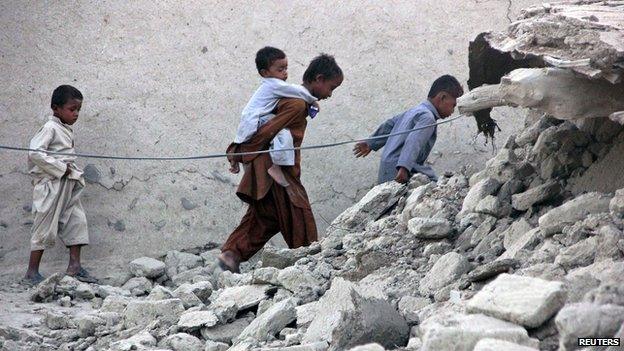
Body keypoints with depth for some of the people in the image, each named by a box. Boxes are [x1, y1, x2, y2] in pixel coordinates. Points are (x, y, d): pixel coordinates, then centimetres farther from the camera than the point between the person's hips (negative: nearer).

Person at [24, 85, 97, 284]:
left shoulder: (67, 130, 14)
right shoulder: (50, 128, -12)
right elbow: (35, 153, -23)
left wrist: (75, 173, 9)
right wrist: (60, 168, -20)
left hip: (69, 186, 8)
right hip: (52, 185, -8)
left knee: (77, 222, 3)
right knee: (45, 227, -2)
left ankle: (75, 266, 6)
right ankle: (32, 272, 6)